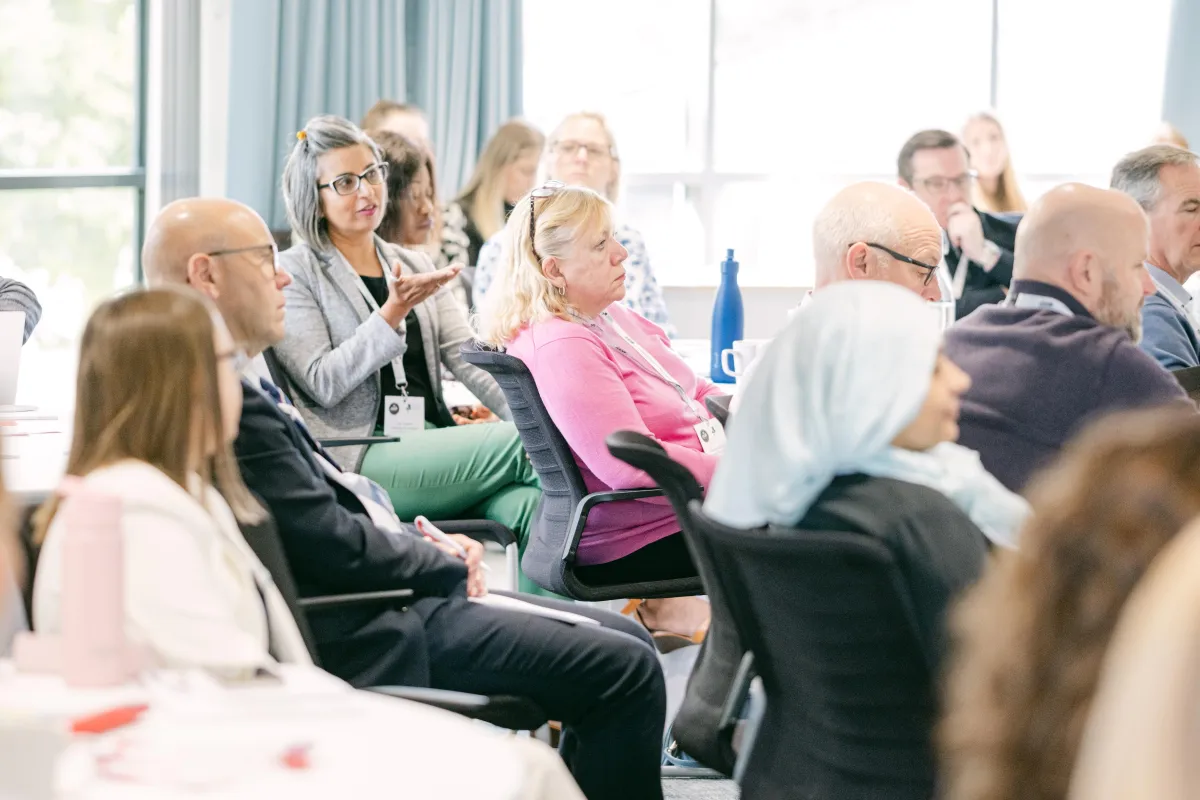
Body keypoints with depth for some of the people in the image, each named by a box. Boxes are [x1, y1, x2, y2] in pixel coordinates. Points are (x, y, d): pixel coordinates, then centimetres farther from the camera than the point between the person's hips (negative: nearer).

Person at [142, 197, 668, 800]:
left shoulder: (236, 387, 12)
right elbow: (336, 545, -21)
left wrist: (431, 546, 4)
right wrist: (448, 565, -5)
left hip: (399, 593, 11)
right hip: (369, 639, -11)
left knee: (626, 638, 13)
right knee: (626, 671, -13)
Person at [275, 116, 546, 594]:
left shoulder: (415, 267, 22)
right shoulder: (296, 273, 4)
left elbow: (472, 359, 12)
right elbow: (322, 384, -7)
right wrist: (394, 311, -16)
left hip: (435, 449, 5)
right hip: (358, 460, -5)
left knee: (536, 506, -26)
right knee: (518, 444, -25)